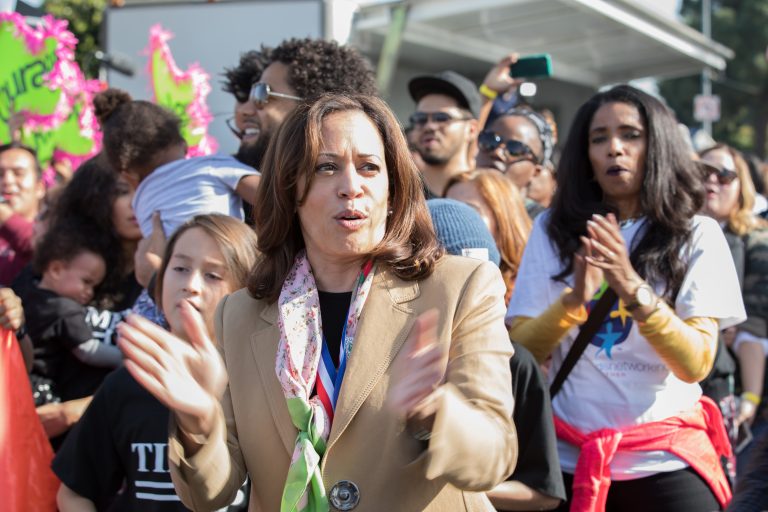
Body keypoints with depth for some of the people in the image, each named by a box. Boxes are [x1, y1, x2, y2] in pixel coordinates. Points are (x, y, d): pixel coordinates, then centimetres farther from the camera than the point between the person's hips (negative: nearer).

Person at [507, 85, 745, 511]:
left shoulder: (696, 235, -2)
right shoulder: (552, 229, 3)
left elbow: (696, 365, -11)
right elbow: (520, 351, -3)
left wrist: (633, 289, -24)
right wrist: (573, 300, -20)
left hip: (668, 460, -1)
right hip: (570, 458, 2)